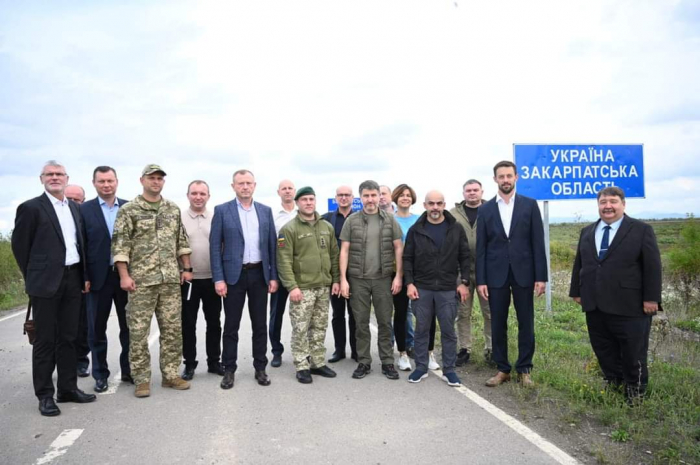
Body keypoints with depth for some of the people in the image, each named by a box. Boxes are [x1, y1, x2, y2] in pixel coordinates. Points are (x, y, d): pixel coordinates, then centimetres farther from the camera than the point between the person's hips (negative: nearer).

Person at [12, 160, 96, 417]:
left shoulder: (74, 207, 13)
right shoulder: (31, 207, -5)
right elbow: (19, 245, -3)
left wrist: (84, 276, 11)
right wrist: (34, 277, 0)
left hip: (72, 279, 6)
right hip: (47, 282, -5)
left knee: (68, 338, 12)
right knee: (45, 340, 3)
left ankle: (68, 388, 23)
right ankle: (45, 395, 13)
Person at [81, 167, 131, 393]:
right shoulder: (84, 210, 0)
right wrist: (83, 278, -9)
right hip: (98, 277, -1)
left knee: (128, 326, 10)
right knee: (97, 329, 8)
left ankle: (128, 370, 24)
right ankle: (101, 374, 22)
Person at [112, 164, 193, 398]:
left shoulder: (173, 209, 11)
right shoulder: (128, 210, -3)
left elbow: (182, 240, 15)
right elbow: (120, 244, -7)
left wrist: (186, 268, 9)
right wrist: (124, 275, -13)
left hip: (171, 279, 4)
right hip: (141, 280, -4)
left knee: (173, 329, 8)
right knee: (138, 331, 2)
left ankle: (171, 375, 19)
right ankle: (141, 380, 14)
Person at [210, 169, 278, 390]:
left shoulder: (265, 211, 7)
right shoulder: (222, 210, -1)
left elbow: (272, 245, 7)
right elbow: (215, 246, -3)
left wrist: (273, 276, 2)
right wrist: (218, 278, -10)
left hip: (259, 274, 2)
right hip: (234, 275, -2)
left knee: (260, 324, 9)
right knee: (231, 325, 6)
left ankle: (260, 368, 21)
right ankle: (229, 370, 18)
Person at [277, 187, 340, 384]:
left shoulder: (327, 227, 10)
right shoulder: (289, 229, -7)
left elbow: (334, 255, 14)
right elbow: (284, 261, -11)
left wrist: (336, 280, 8)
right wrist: (292, 286, -17)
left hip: (323, 287, 5)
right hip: (302, 288, -5)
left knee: (319, 328, 13)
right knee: (300, 329, 1)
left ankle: (318, 363, 25)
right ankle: (302, 367, 13)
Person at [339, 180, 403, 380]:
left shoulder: (390, 220, 2)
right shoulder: (351, 221, 1)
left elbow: (398, 248, 3)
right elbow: (344, 251, 1)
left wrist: (398, 276, -3)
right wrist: (343, 279, -5)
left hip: (383, 279, 0)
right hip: (358, 279, 0)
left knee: (385, 322, 7)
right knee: (361, 323, 8)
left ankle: (387, 362, 19)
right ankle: (364, 362, 20)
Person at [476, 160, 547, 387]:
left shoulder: (530, 205, 3)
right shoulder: (485, 209, 5)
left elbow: (538, 242, 0)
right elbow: (481, 248, 3)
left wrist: (541, 276, -6)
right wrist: (480, 280, -3)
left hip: (523, 273, 0)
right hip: (496, 274, 1)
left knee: (526, 324, 6)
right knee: (498, 325, 7)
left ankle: (524, 370, 20)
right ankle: (502, 369, 20)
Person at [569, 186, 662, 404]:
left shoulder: (641, 230, -3)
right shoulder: (587, 232, 12)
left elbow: (652, 266, -7)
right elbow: (579, 264, 13)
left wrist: (651, 298, -12)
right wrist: (577, 291, 10)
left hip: (629, 305, -4)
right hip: (595, 305, 5)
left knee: (633, 352, 8)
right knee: (603, 350, 13)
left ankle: (635, 392, 26)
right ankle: (613, 384, 29)